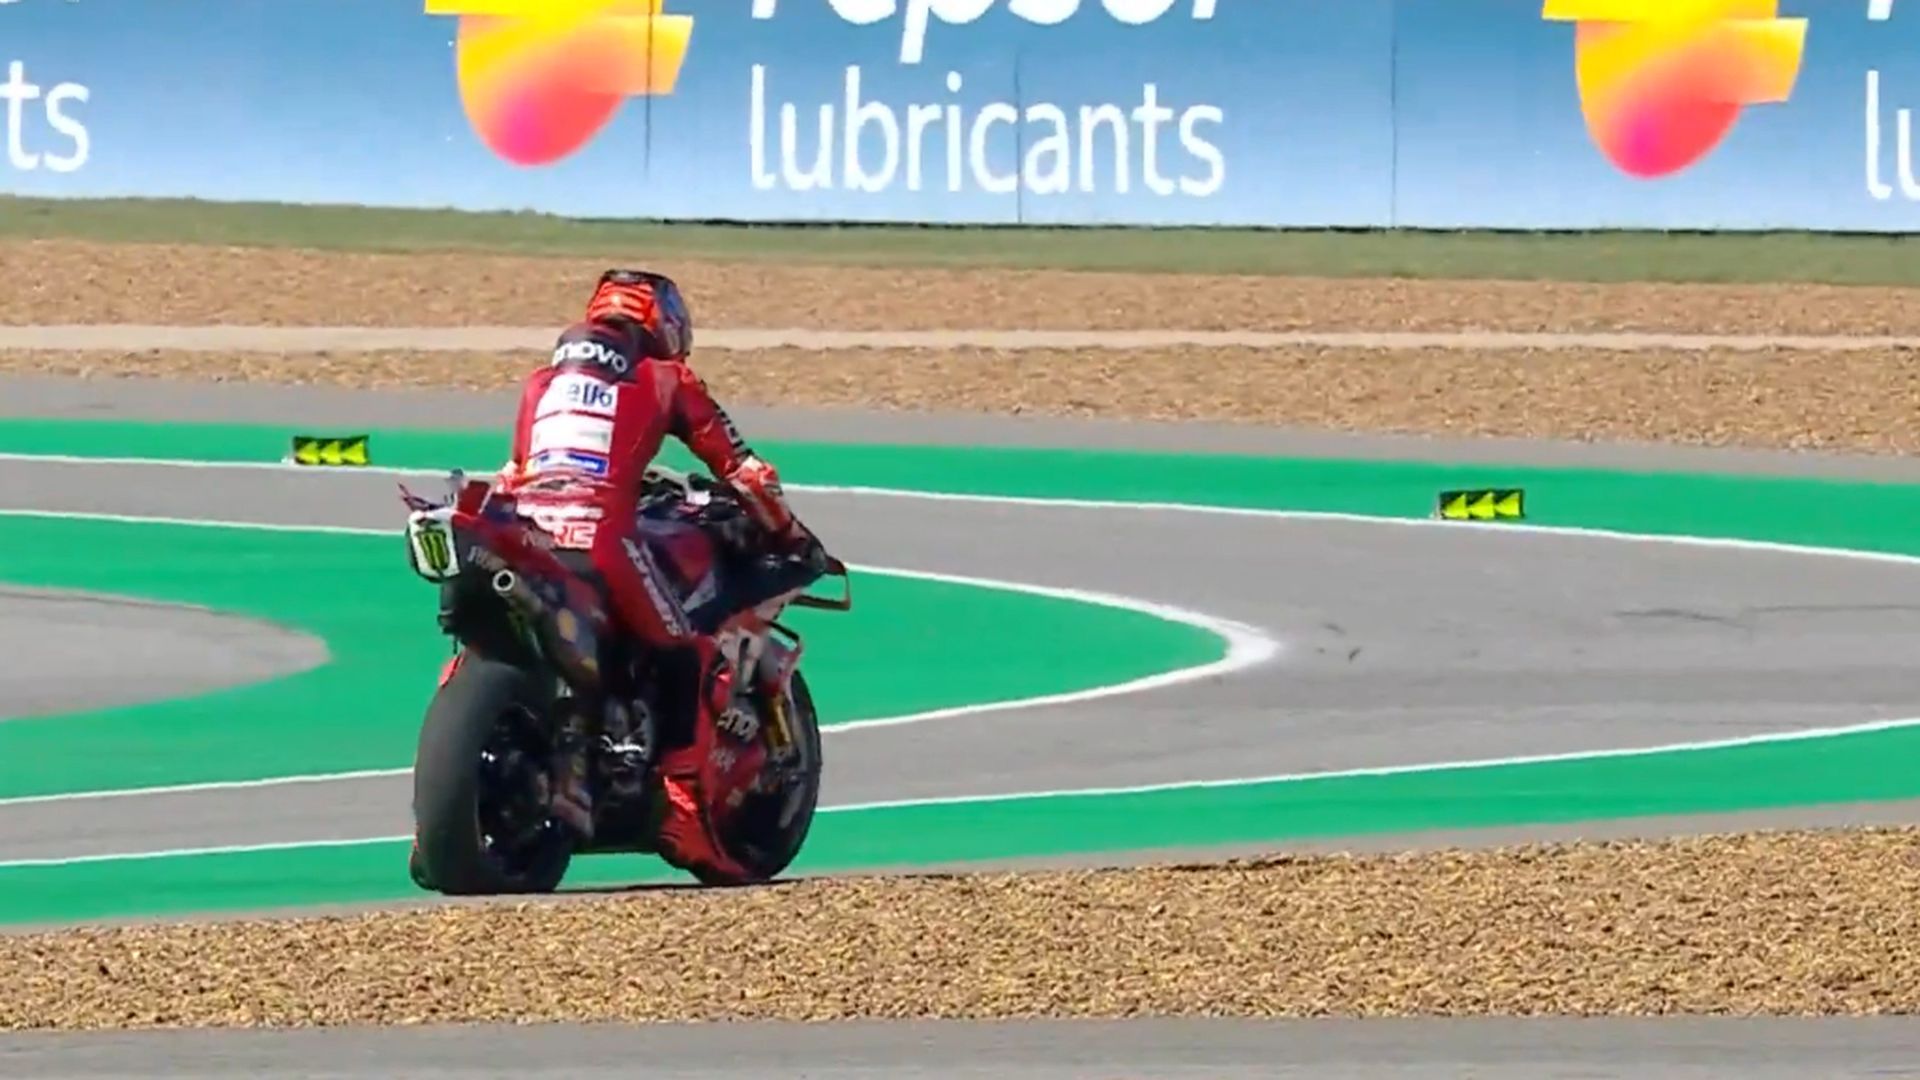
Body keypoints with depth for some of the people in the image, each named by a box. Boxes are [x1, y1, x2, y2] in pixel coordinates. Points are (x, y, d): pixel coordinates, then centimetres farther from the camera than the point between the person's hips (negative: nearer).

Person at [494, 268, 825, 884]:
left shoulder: (542, 382, 29)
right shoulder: (665, 379, 18)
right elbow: (739, 468, 19)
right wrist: (789, 535, 31)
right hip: (604, 537, -4)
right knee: (691, 659, 8)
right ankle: (685, 808, -1)